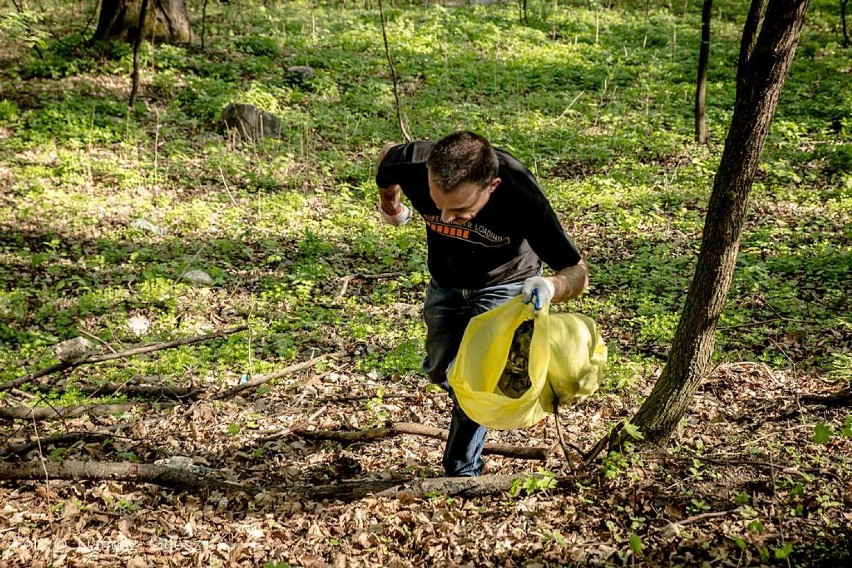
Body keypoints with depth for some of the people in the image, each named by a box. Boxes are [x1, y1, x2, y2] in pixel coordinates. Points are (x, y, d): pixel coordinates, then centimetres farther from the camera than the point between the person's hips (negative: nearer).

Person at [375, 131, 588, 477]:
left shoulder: (521, 196, -41)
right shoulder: (413, 164, -35)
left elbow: (577, 272, -32)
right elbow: (386, 155, -7)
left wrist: (551, 287, -55)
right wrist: (390, 206, 11)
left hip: (506, 284, -3)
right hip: (445, 284, 4)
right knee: (440, 372, 16)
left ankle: (463, 473, 8)